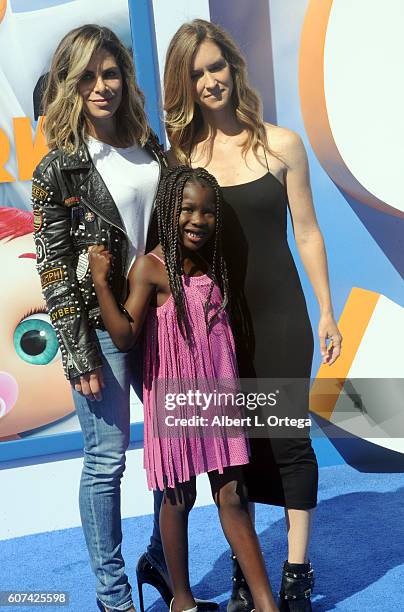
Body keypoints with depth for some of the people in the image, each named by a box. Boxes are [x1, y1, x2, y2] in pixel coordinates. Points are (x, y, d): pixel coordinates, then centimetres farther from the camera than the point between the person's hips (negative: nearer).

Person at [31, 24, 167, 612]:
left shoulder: (151, 149, 8)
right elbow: (54, 271, -9)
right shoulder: (57, 170, -7)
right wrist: (79, 358, -12)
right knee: (106, 461, 3)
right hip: (101, 328, -5)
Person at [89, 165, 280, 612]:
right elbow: (125, 337, -20)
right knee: (180, 497, 10)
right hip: (174, 397, -4)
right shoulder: (150, 267, -12)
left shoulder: (213, 264, 6)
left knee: (232, 495, 7)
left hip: (217, 393, 5)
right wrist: (100, 281, -26)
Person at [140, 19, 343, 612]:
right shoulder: (181, 155, 0)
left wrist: (326, 312, 0)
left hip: (278, 315, -1)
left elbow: (306, 231, 1)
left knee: (287, 439, 4)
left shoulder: (281, 145, -2)